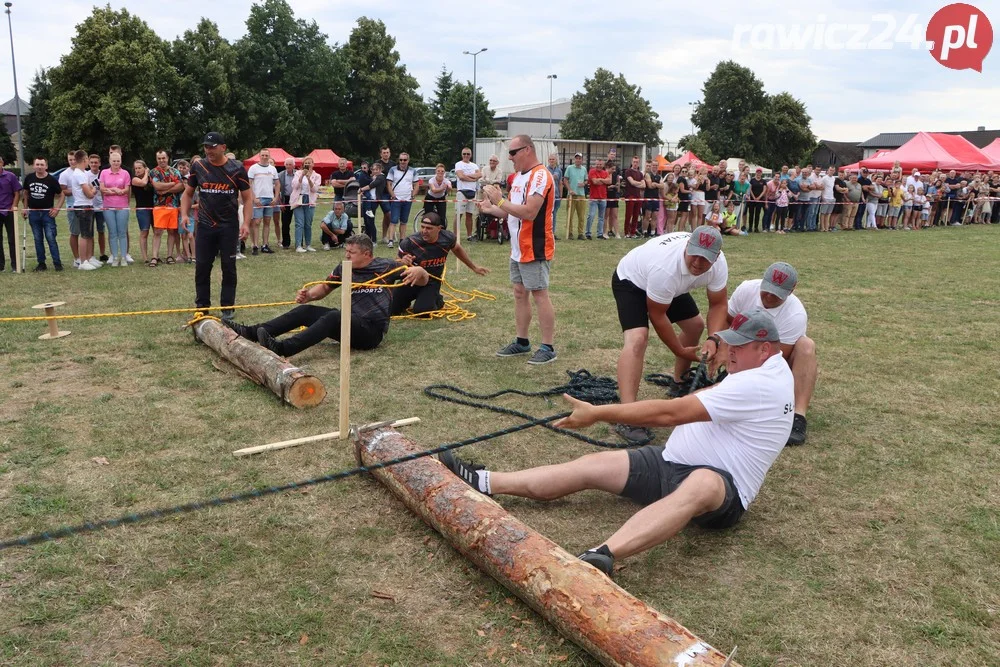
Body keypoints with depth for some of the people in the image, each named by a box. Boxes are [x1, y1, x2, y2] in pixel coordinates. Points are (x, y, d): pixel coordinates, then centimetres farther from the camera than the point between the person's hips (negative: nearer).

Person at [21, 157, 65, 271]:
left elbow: (62, 195, 0)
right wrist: (25, 208, 10)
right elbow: (26, 193, 17)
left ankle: (57, 263, -2)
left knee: (51, 238, -7)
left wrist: (57, 208, -9)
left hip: (48, 213, -4)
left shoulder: (52, 180, -6)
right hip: (33, 213, 4)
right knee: (38, 239, 8)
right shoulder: (29, 178, 3)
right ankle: (41, 264, 14)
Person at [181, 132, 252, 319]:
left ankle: (227, 308, 13)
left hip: (229, 226, -2)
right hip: (205, 226, 2)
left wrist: (246, 223, -13)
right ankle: (201, 307, 17)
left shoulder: (237, 169, -5)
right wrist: (184, 214, -3)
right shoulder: (198, 167, 2)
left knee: (229, 268, 3)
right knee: (202, 267, 5)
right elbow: (188, 193, 12)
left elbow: (247, 198, -3)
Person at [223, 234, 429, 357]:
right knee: (304, 311, -7)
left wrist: (418, 271, -27)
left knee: (334, 316, -32)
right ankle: (251, 332, -14)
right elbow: (324, 288, 21)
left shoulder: (385, 267, -5)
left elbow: (423, 280, -2)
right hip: (351, 324, 7)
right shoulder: (344, 269, 8)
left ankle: (282, 348, -49)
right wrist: (308, 294, -2)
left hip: (372, 331, -6)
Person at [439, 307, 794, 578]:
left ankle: (603, 555, -68)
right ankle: (483, 482, -13)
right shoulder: (767, 365, 12)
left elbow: (668, 413, -26)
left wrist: (597, 413, -23)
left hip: (723, 488, -10)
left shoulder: (758, 386, -20)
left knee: (702, 484, -46)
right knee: (590, 465, -7)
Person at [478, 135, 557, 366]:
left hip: (535, 249, -10)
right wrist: (491, 209, 6)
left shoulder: (540, 176, -17)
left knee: (539, 294, -5)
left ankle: (548, 347, 2)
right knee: (519, 293, 13)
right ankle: (521, 342, 23)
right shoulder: (519, 176, 14)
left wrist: (500, 200, -21)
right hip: (518, 249, 10)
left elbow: (529, 212, -27)